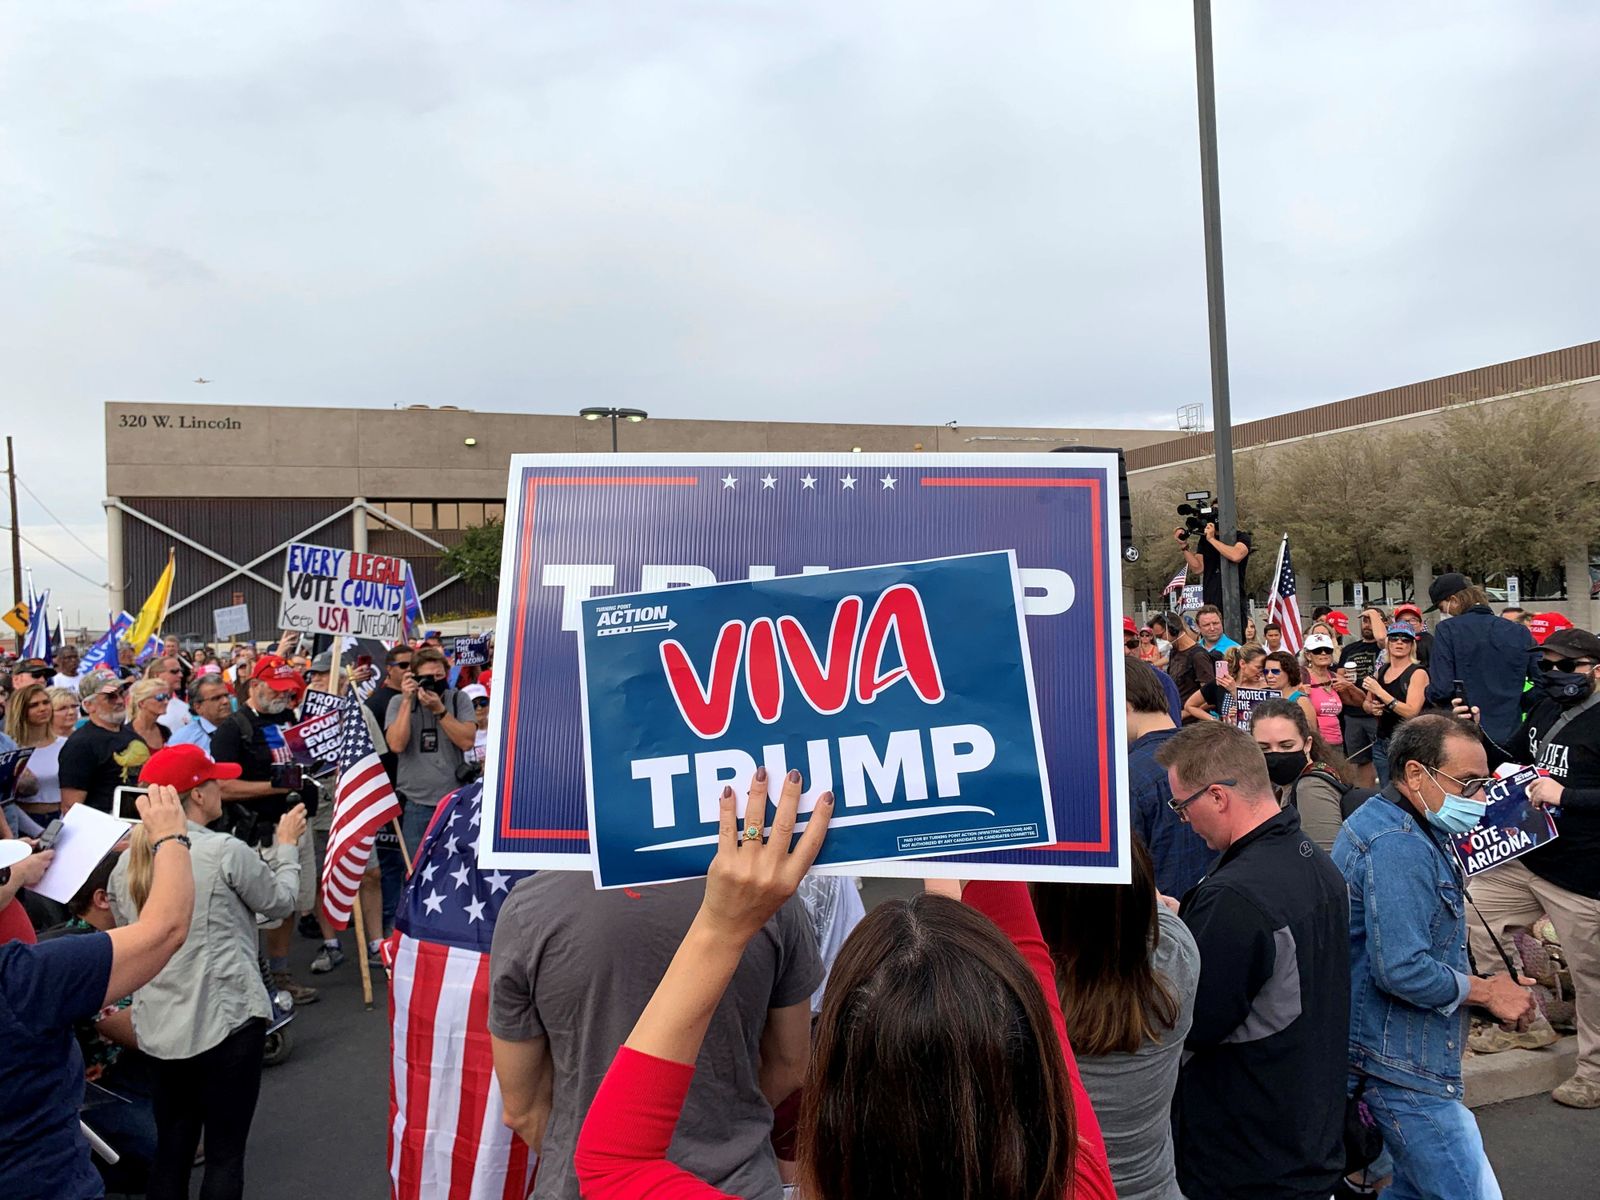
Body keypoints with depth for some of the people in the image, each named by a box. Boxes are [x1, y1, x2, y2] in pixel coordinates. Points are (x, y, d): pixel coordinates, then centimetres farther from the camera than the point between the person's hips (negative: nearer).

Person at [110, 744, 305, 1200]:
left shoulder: (128, 861, 2)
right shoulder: (225, 851, -17)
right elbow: (279, 902, -2)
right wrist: (286, 846, 13)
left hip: (158, 1026, 6)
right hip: (227, 1021, -6)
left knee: (171, 1149, 18)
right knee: (224, 1152, 6)